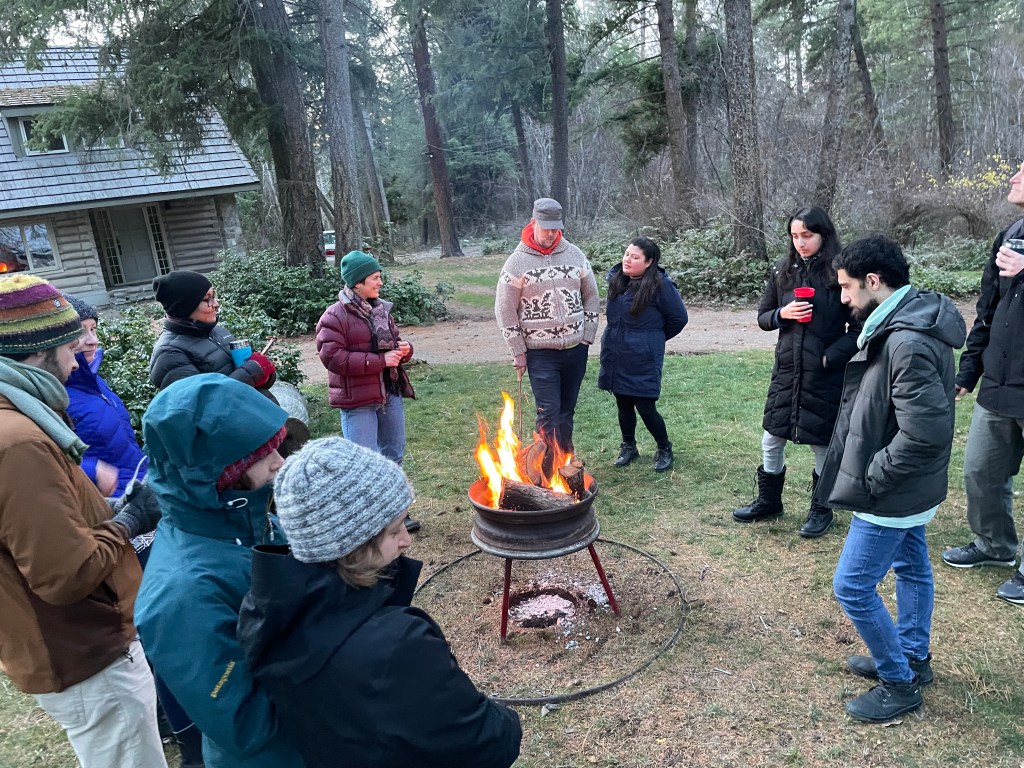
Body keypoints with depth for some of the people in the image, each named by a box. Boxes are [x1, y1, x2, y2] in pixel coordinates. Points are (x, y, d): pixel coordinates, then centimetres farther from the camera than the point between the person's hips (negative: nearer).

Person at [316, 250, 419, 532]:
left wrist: (403, 349, -2)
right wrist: (380, 361, -20)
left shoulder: (381, 310, 12)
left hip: (391, 394, 8)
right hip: (357, 401, -7)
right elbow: (332, 357, -19)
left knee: (393, 455, 17)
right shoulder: (335, 316, -10)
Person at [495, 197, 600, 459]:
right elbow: (505, 310, -5)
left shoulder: (574, 254, 4)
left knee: (567, 410, 13)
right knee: (548, 413, -6)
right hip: (539, 352, -3)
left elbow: (591, 296, 11)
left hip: (575, 349, 4)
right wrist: (518, 352, -7)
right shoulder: (517, 261, -6)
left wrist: (587, 336, 4)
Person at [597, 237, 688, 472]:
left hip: (643, 359, -5)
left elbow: (679, 318, -4)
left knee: (645, 407, -2)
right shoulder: (616, 279, 3)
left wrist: (654, 338, 6)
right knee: (623, 404, 15)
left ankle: (664, 450, 21)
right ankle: (628, 446, 35)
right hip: (615, 355, 6)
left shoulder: (660, 285, -15)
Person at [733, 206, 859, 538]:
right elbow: (763, 317, 10)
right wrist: (782, 314, -10)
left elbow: (858, 328, -6)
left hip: (826, 375, -4)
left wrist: (830, 357, -16)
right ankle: (768, 501, 31)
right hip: (786, 370, 4)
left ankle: (822, 509, 29)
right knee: (771, 439, 11)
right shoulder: (782, 271, 3)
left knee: (823, 445, 9)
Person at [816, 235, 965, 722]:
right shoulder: (911, 324, 3)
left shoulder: (907, 343, -29)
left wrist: (873, 476, -20)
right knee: (911, 566, 23)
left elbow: (927, 432, -33)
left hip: (892, 497, -10)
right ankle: (913, 659, 43)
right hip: (911, 490, 10)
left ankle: (899, 683, 20)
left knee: (853, 586, 2)